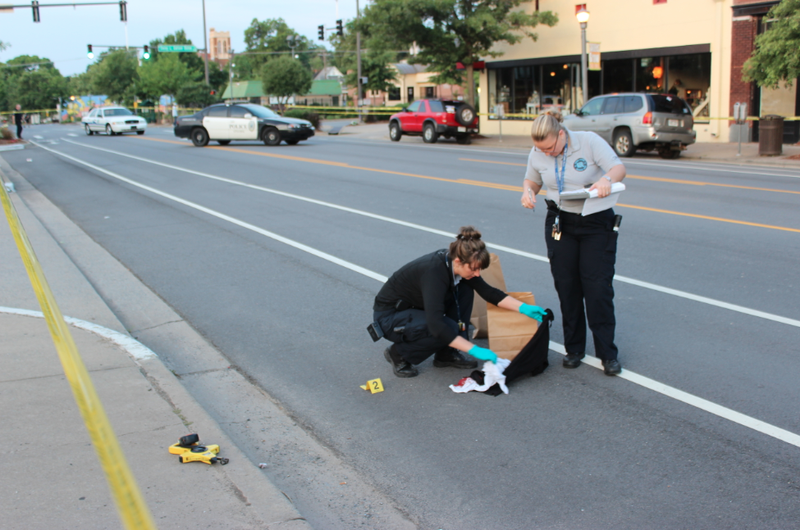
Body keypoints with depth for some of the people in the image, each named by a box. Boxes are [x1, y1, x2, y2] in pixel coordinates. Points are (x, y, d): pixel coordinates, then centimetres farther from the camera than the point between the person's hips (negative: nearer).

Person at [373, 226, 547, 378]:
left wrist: (523, 308, -9)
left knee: (465, 290, -6)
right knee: (449, 329, -28)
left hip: (416, 308, 8)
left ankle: (446, 354, 2)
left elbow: (489, 292, 2)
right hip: (388, 316, -8)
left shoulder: (456, 263, -10)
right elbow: (436, 325, -42)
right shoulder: (435, 271, -35)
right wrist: (475, 350, -40)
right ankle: (399, 354, -5)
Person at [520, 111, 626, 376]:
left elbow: (619, 168, -15)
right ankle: (574, 349, 19)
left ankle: (607, 354, 4)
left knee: (598, 288, -6)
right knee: (566, 288, 4)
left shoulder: (590, 142, -13)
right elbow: (531, 180, 14)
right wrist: (528, 191, -10)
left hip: (596, 224, -3)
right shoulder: (537, 153, -1)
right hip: (560, 223, 3)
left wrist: (607, 179, -38)